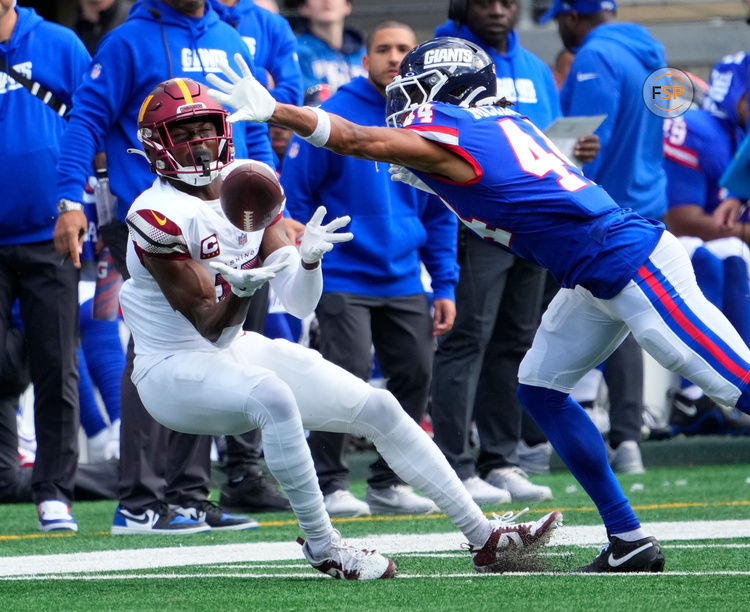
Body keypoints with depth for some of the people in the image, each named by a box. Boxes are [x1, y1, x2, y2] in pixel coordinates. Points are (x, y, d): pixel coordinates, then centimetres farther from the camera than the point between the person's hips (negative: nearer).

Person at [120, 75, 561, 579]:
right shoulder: (158, 215, -19)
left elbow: (300, 304, -1)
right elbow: (209, 327, -20)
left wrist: (307, 258, -22)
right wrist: (238, 291, -40)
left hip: (238, 352, 8)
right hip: (173, 370, -8)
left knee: (379, 409, 3)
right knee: (272, 396, -38)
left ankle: (484, 537, 10)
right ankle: (321, 545, -25)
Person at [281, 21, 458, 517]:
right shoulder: (333, 120, -7)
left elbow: (441, 215, 15)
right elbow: (296, 193, -4)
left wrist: (445, 287, 10)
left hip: (404, 282, 5)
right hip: (343, 277, -5)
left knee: (415, 375, 4)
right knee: (349, 374, -14)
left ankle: (388, 483, 18)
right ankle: (329, 484, -2)